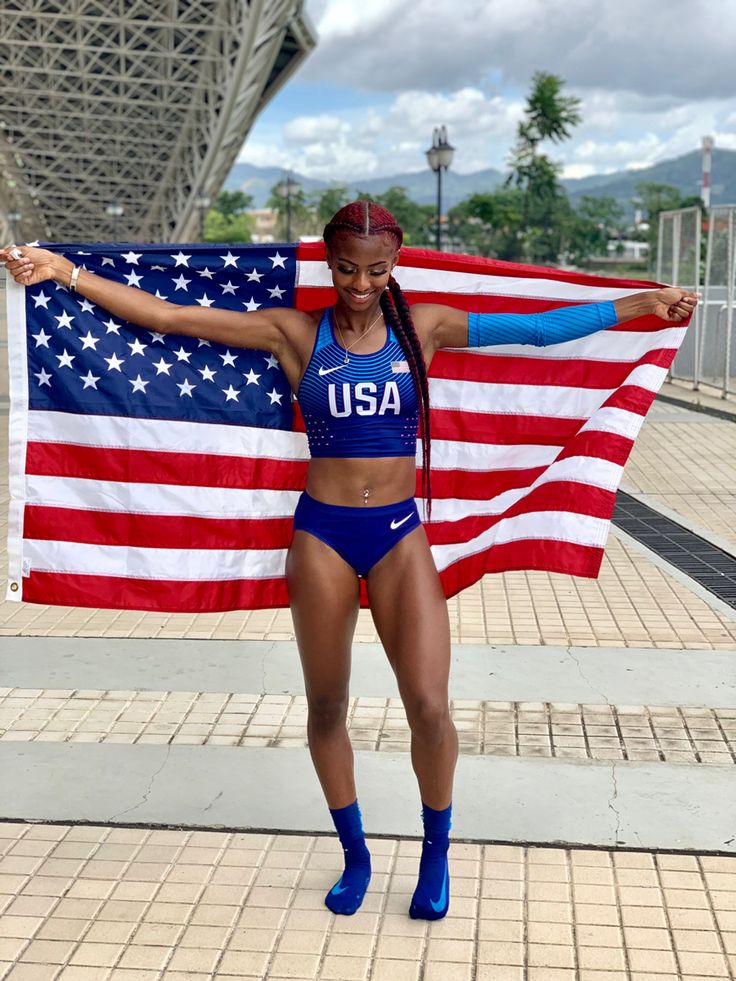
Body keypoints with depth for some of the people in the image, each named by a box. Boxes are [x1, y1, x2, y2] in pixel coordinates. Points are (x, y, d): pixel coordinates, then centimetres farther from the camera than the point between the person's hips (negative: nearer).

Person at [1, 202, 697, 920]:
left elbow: (538, 328, 4)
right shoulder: (295, 333, -1)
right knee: (326, 707, 10)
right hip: (322, 535, 0)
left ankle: (436, 854, 21)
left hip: (400, 535, 0)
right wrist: (64, 271, -7)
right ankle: (355, 855, 32)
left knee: (430, 708, -6)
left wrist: (640, 304, 2)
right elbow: (166, 316, -3)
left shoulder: (423, 326, 2)